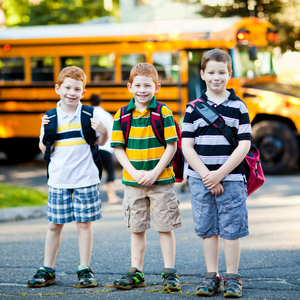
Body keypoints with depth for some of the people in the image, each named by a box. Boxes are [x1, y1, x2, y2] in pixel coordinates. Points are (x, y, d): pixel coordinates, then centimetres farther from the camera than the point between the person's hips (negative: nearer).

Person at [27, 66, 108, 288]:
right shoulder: (51, 117, 3)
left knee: (85, 223, 2)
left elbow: (101, 143, 9)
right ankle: (47, 270, 16)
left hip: (85, 179, -1)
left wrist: (103, 131, -10)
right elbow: (45, 149, 5)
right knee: (54, 225, 7)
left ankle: (85, 270, 11)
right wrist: (45, 132, -11)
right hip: (58, 180, 1)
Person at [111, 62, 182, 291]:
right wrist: (134, 172, -11)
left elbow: (172, 146, -7)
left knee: (165, 227, 1)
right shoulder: (122, 115, 2)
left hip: (161, 180, -2)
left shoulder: (163, 113, -5)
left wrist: (155, 173, -14)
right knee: (137, 228, 10)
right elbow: (118, 148, 2)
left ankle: (170, 273, 9)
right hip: (132, 182, 3)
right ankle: (136, 273, 18)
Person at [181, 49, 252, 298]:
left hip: (230, 179, -1)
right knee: (207, 229, 7)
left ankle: (232, 279, 9)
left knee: (231, 229, 0)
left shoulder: (238, 106, 2)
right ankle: (212, 277, 16)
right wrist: (206, 176, -10)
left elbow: (244, 145, -4)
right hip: (200, 180, 2)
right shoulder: (194, 108, 5)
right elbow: (187, 146, 0)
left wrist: (219, 174, -11)